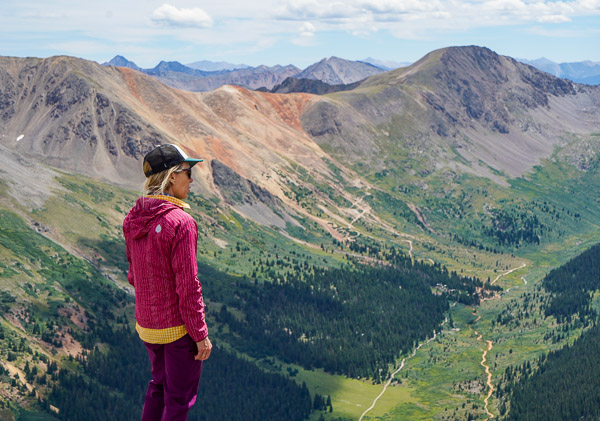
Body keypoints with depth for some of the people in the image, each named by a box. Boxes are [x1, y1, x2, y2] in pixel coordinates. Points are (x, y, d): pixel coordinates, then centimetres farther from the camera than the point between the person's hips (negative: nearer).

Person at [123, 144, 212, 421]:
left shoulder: (133, 219, 0)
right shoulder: (181, 223, -23)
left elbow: (133, 275, 9)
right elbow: (188, 286, -21)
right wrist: (200, 335, -13)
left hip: (146, 324, 7)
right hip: (179, 328, -7)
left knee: (160, 384, 26)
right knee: (180, 397, 11)